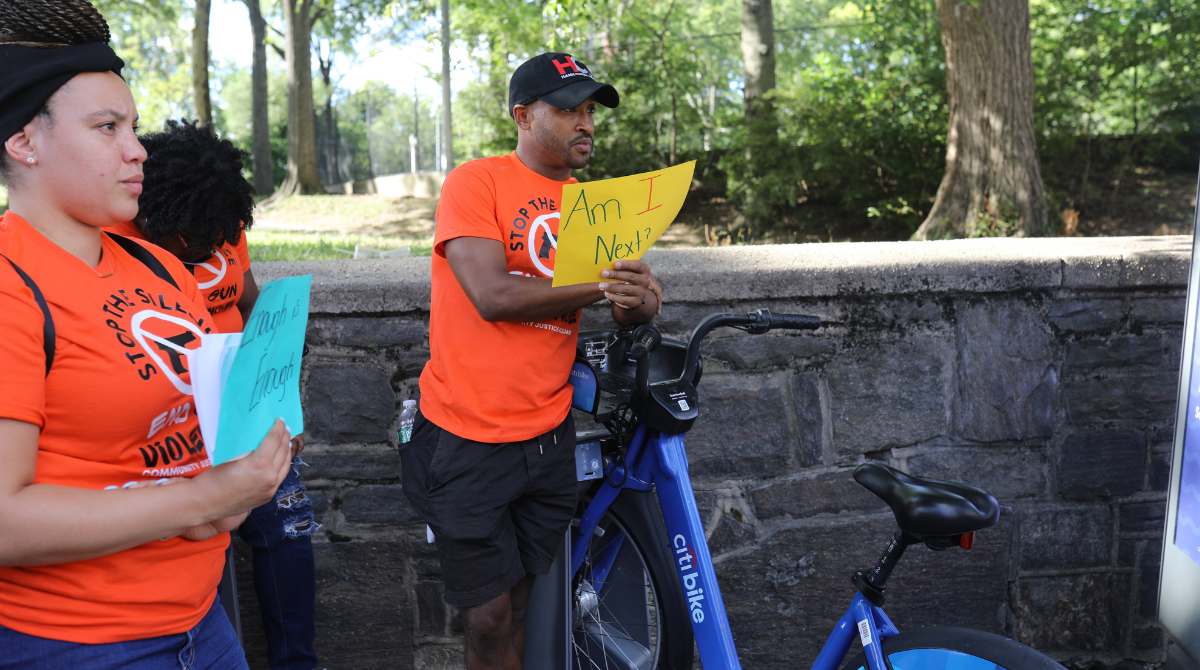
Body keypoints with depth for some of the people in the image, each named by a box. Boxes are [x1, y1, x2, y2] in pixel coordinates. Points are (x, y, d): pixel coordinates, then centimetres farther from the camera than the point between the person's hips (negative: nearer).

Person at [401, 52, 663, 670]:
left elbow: (640, 306, 7)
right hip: (466, 439, -4)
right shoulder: (476, 182, -6)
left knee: (517, 605, 13)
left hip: (547, 436, 5)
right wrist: (601, 286, -14)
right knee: (489, 617, 4)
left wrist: (638, 301, -17)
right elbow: (493, 295, -19)